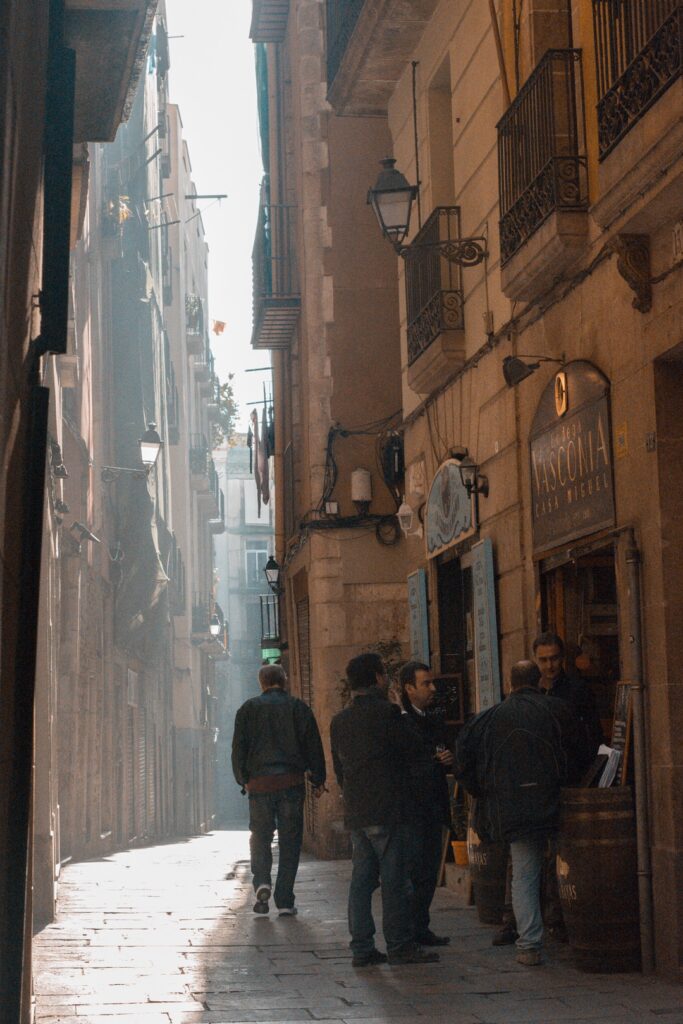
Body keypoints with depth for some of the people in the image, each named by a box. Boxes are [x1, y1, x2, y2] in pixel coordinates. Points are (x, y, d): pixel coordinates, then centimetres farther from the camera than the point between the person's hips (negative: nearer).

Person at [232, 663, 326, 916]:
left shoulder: (248, 708, 5)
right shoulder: (298, 708, 5)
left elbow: (238, 748, 5)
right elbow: (314, 747, 4)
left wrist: (243, 779, 15)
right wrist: (318, 780, 10)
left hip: (259, 782, 0)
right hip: (292, 782, 0)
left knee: (260, 836, 12)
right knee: (290, 841, 5)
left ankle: (262, 882, -12)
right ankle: (284, 901, 2)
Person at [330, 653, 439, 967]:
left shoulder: (339, 721, 12)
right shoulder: (386, 712, -11)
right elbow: (414, 747, -5)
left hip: (354, 812, 7)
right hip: (386, 811, -7)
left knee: (361, 879, 8)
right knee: (394, 881, -2)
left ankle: (361, 947, 9)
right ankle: (400, 946, 1)